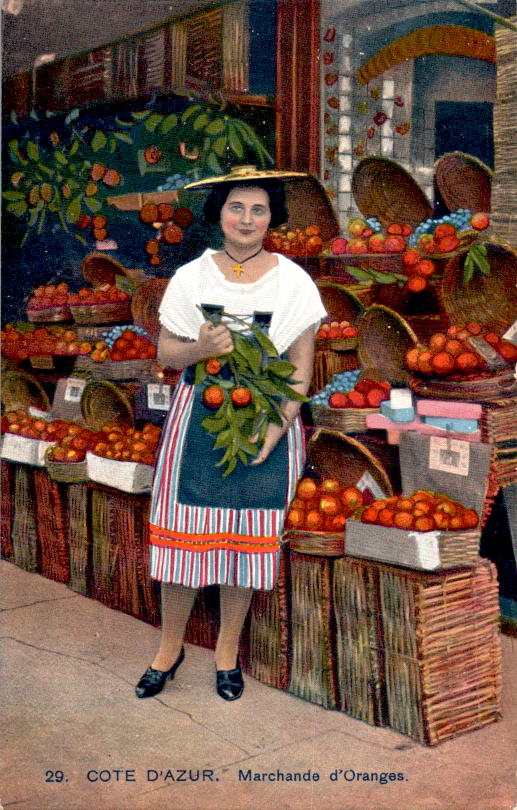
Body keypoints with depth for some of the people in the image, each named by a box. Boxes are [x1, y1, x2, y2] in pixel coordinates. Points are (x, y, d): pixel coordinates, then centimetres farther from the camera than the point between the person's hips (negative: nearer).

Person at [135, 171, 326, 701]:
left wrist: (274, 430, -12)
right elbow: (165, 353, 6)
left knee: (247, 536, 5)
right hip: (198, 418, 1)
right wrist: (201, 348, -16)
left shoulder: (293, 282, 1)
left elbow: (300, 369, 0)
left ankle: (228, 651, 24)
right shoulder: (190, 277, 4)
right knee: (183, 532, 2)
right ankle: (170, 647, 22)